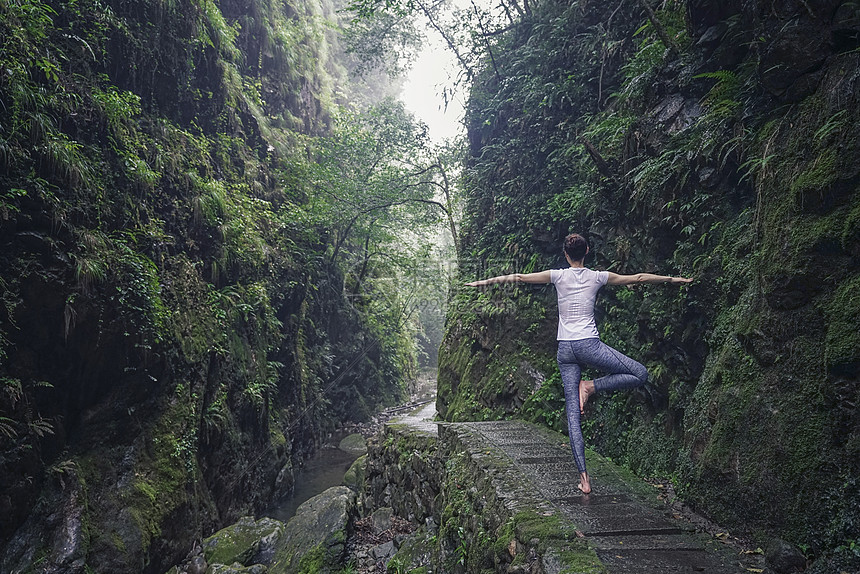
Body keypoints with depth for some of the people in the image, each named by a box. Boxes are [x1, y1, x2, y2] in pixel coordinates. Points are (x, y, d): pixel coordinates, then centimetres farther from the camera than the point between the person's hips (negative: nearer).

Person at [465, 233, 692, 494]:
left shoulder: (558, 276, 4)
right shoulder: (598, 277, 6)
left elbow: (519, 277, 5)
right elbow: (638, 278, 17)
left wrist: (484, 282, 14)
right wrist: (674, 279, 31)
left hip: (565, 350, 2)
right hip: (589, 345, -2)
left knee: (573, 413, 4)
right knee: (640, 374, 12)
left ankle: (584, 477, 0)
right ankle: (591, 386, 0)